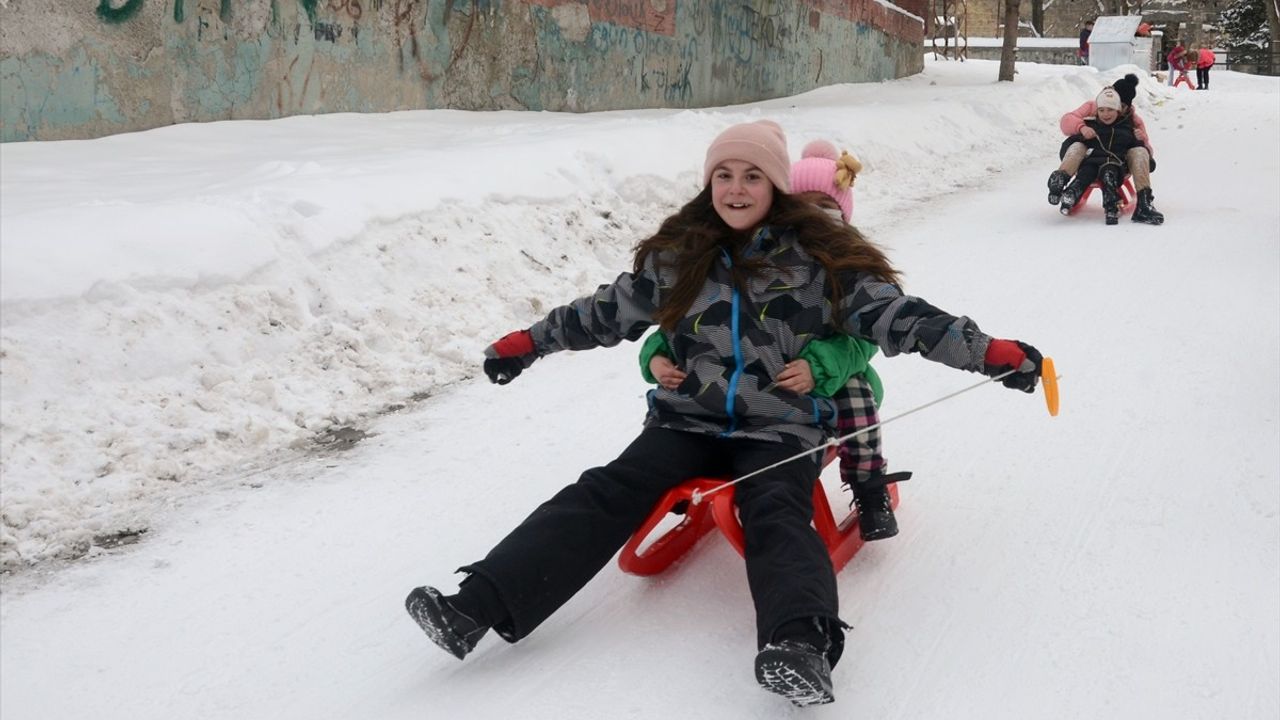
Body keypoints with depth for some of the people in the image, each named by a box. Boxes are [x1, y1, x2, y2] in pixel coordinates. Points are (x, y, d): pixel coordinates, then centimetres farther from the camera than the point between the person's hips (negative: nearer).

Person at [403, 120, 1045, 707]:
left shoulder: (818, 256, -1)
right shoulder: (677, 255, 8)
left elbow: (894, 315, -5)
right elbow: (609, 311, 18)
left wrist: (989, 352, -14)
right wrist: (528, 342, 20)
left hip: (782, 429, -2)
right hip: (688, 420, 2)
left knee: (775, 514, -32)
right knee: (606, 493, -18)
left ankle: (802, 644, -58)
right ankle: (475, 609, -29)